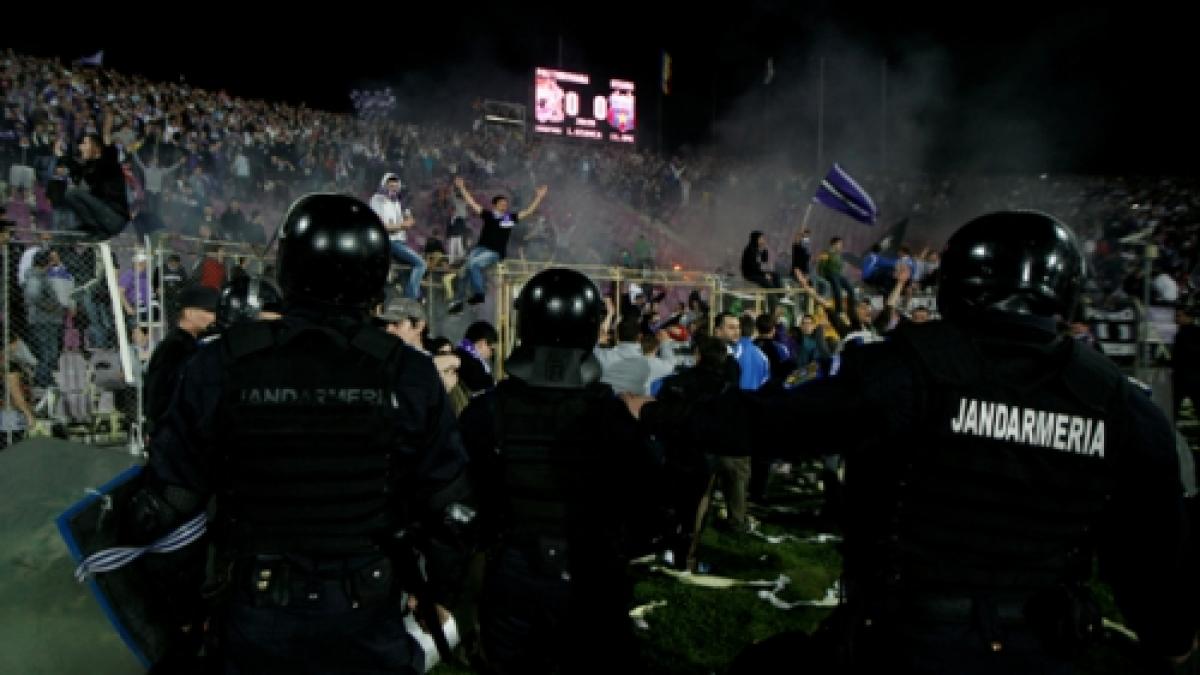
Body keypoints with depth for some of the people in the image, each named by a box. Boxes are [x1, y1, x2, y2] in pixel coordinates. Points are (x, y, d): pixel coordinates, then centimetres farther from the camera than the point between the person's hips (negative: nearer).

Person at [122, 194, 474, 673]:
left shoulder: (221, 367, -11)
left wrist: (183, 609, 9)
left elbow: (167, 504, -6)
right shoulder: (408, 374, -11)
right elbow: (447, 505, -6)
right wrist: (439, 594, 10)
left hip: (258, 619, 1)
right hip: (369, 618, 0)